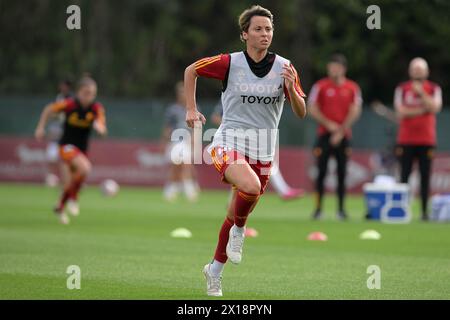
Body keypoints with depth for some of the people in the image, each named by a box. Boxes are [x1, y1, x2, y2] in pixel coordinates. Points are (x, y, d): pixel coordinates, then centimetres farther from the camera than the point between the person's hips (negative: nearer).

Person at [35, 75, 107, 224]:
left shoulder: (97, 108, -10)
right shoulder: (69, 104, -17)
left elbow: (102, 130, -14)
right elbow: (49, 109, -1)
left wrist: (99, 127, -36)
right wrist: (40, 127, -2)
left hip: (82, 149, 5)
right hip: (67, 145, -5)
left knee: (74, 180, 16)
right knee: (85, 167, -30)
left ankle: (60, 207, 42)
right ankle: (73, 198, -9)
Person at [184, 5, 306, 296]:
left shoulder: (285, 67, -1)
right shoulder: (230, 63, -7)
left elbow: (301, 113, -3)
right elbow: (191, 71, 10)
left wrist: (291, 87, -22)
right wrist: (191, 109, 6)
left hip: (263, 153, 3)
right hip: (229, 143, -3)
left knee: (237, 215, 9)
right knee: (251, 186, -33)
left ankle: (215, 270, 30)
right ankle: (239, 231, -3)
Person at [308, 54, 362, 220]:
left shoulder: (352, 88, 4)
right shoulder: (320, 86, 2)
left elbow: (355, 111, 0)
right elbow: (312, 109, -1)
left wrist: (341, 131, -8)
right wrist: (328, 124, -11)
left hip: (343, 136, 1)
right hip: (324, 134, -1)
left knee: (342, 173, 0)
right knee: (321, 172, -3)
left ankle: (341, 208, 5)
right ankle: (318, 208, 1)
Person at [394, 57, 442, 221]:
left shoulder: (434, 89, 6)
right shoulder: (402, 89, 5)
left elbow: (435, 108, -10)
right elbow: (401, 111, -5)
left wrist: (421, 93, -15)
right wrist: (422, 110, -12)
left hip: (426, 140, 0)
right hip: (406, 139, 0)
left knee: (425, 177, -1)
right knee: (404, 176, -1)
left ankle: (424, 210, 1)